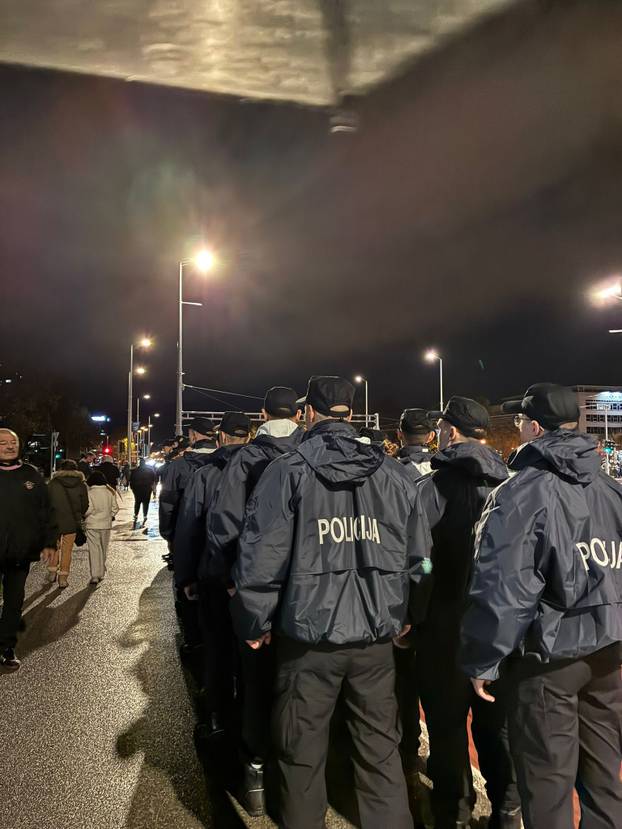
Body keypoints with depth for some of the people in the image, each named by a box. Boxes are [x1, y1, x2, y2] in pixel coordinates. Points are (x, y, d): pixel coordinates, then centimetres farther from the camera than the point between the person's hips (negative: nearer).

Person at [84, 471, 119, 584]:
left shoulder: (89, 493, -11)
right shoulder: (110, 492, 0)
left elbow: (88, 509, -15)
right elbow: (115, 508, 2)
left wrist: (84, 516, 4)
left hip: (92, 525, -3)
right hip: (106, 524, 3)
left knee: (94, 550, -1)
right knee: (103, 549, 15)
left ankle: (95, 576, -7)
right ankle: (101, 573, 23)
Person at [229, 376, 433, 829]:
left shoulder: (288, 471, -8)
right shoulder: (394, 473, 2)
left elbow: (262, 556, -11)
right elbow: (419, 556, 7)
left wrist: (255, 623, 2)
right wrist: (407, 615, 21)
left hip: (309, 634, -3)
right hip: (376, 634, 3)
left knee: (302, 755, 14)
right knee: (382, 752, 16)